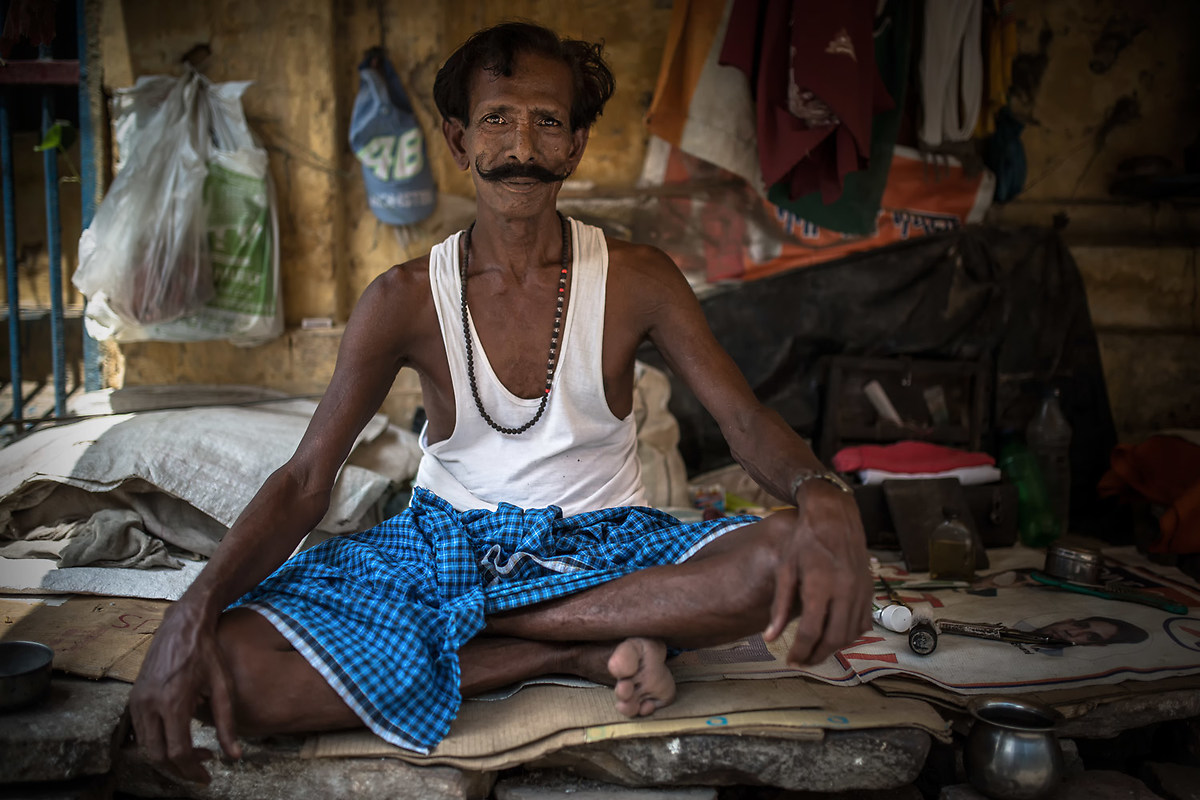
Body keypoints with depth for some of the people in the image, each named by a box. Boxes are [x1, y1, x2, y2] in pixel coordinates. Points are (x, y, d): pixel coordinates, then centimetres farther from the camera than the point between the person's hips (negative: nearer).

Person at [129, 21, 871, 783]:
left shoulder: (637, 279, -4)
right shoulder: (405, 299, -5)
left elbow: (746, 416, -10)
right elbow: (305, 480, -9)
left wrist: (825, 497, -36)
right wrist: (193, 612, -28)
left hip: (604, 544, 0)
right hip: (450, 542, 1)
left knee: (793, 556, -31)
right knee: (224, 661, -26)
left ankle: (467, 626, -22)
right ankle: (586, 649, -19)